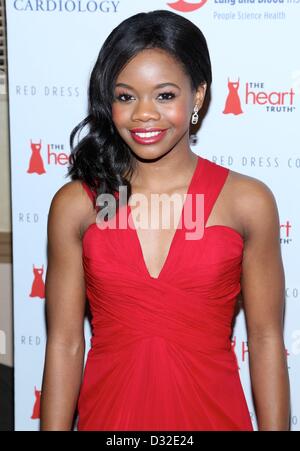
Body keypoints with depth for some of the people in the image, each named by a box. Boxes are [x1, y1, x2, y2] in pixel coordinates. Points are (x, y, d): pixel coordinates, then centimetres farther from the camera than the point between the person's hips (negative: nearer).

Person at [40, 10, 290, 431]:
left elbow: (266, 341, -3)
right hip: (108, 413, 1)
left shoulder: (249, 202, -8)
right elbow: (64, 343, -4)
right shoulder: (75, 204, -6)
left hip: (211, 412, 0)